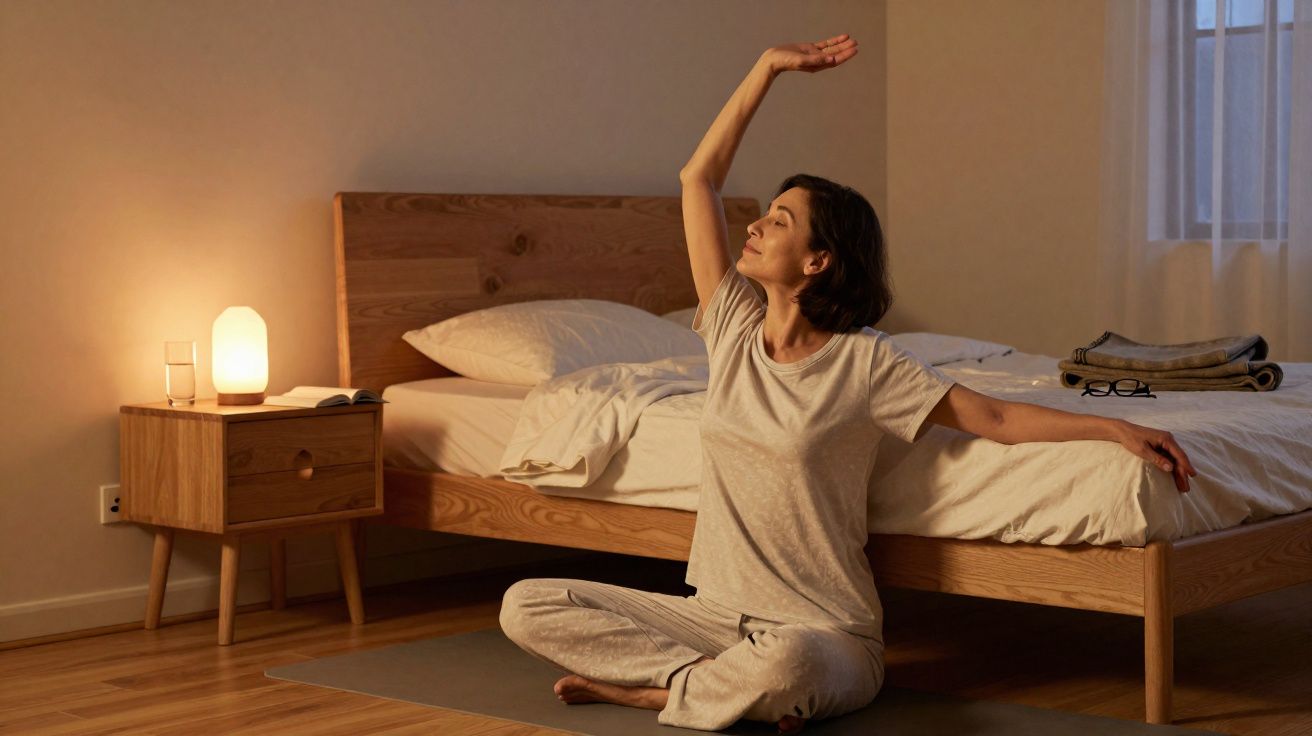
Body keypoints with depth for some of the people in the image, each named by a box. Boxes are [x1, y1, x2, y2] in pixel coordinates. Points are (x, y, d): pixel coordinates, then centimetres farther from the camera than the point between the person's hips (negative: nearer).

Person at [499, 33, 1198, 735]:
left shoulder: (865, 362, -9)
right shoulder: (735, 329, 4)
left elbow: (994, 418, -7)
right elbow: (698, 177, 6)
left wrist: (1115, 426, -17)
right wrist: (769, 66, 6)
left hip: (822, 632, -5)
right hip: (718, 612, 5)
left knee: (782, 665, -42)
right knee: (526, 604, -7)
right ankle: (714, 680, -12)